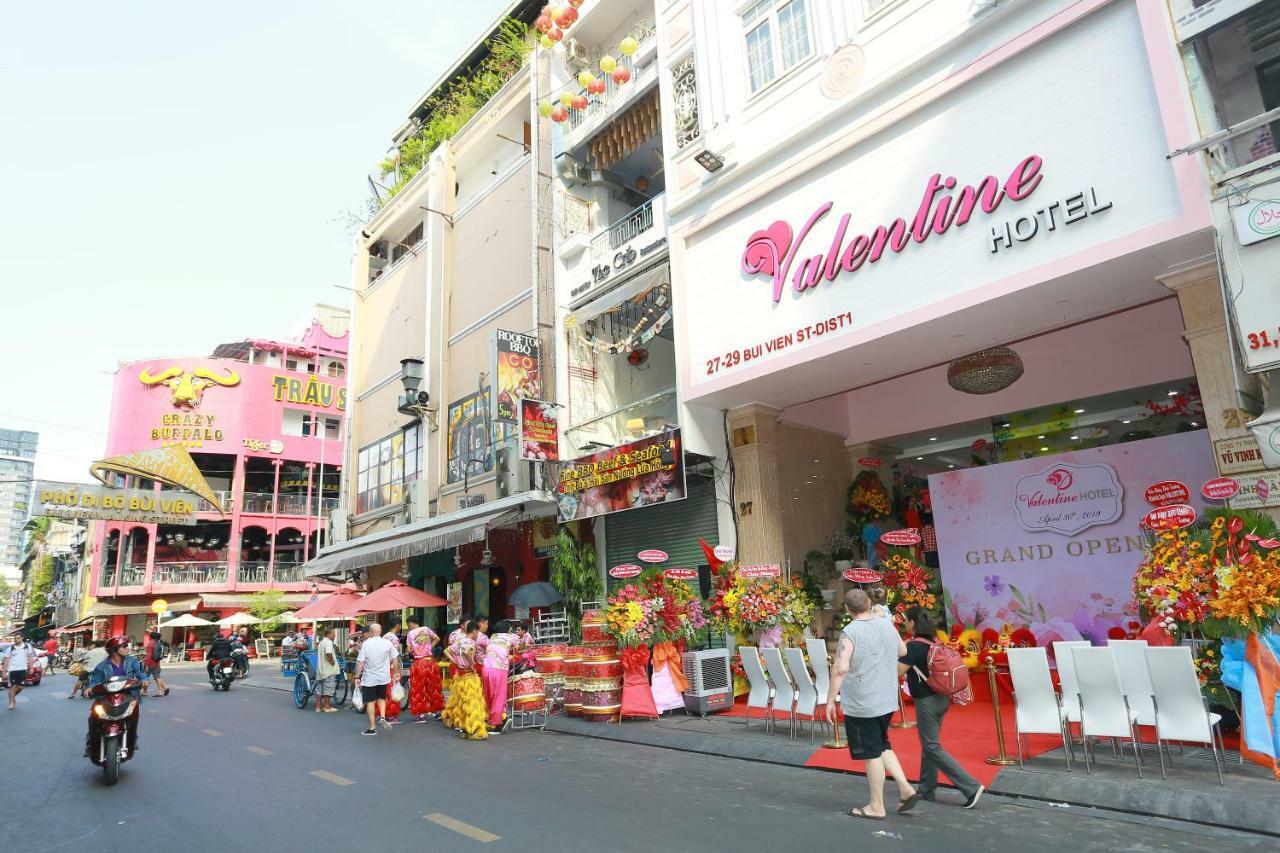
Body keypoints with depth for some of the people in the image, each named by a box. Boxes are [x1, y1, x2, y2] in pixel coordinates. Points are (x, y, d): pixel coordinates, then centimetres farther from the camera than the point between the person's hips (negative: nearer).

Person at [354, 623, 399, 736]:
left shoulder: (365, 644, -10)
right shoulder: (387, 643, -3)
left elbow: (360, 662, -12)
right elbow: (395, 660, 1)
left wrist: (357, 677, -5)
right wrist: (396, 673, 12)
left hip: (369, 678, -3)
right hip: (384, 677, 3)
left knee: (370, 702, 7)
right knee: (381, 698, 22)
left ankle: (372, 728, 10)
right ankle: (382, 716, 0)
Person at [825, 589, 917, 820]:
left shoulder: (850, 632, -19)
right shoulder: (887, 624, 0)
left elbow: (840, 668, -28)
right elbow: (903, 651, 18)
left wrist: (830, 699, -21)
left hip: (861, 705, -6)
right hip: (887, 701, 6)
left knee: (872, 754, 5)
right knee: (882, 746, 24)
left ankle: (876, 807, 17)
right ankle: (906, 789, 17)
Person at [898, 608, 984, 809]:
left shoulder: (913, 646, -19)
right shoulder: (933, 643, 5)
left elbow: (897, 672, -19)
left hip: (927, 701, -9)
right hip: (940, 698, 9)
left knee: (932, 747, -1)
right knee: (929, 743, 16)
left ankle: (971, 787, -4)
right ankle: (926, 789, 25)